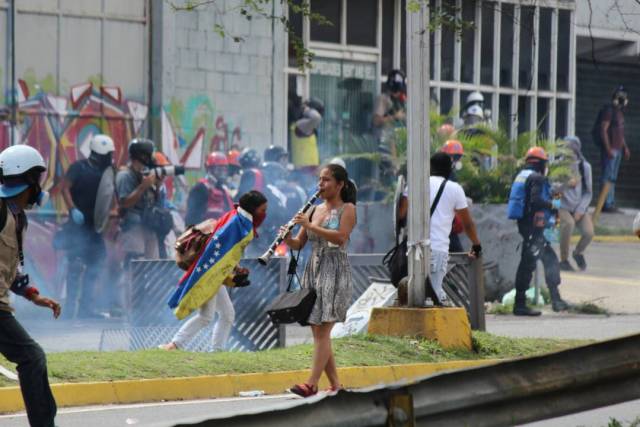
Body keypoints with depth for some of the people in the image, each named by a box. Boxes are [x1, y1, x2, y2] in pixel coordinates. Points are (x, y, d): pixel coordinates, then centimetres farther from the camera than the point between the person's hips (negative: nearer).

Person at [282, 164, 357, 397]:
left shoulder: (347, 209, 0)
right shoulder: (314, 210, 17)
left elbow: (340, 237, -17)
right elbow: (299, 244, 15)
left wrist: (310, 226, -21)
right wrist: (287, 238, -7)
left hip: (334, 272, -7)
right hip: (313, 271, 7)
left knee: (322, 330, -14)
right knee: (318, 332, 4)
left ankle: (311, 384, -20)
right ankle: (336, 385, 8)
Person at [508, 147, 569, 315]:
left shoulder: (522, 176, 18)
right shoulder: (537, 178, -12)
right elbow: (536, 200, -26)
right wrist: (553, 205, -10)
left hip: (524, 224, 10)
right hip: (533, 226, -10)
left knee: (550, 260, 15)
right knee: (528, 263, -8)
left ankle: (556, 300, 18)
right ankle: (520, 304, -7)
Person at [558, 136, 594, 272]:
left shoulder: (585, 166, 2)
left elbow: (588, 192, 5)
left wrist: (580, 210, -7)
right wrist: (566, 184, -25)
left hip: (580, 207, 2)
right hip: (563, 207, -2)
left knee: (589, 232, -20)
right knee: (569, 223, -34)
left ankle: (578, 252, 17)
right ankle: (564, 260, -15)